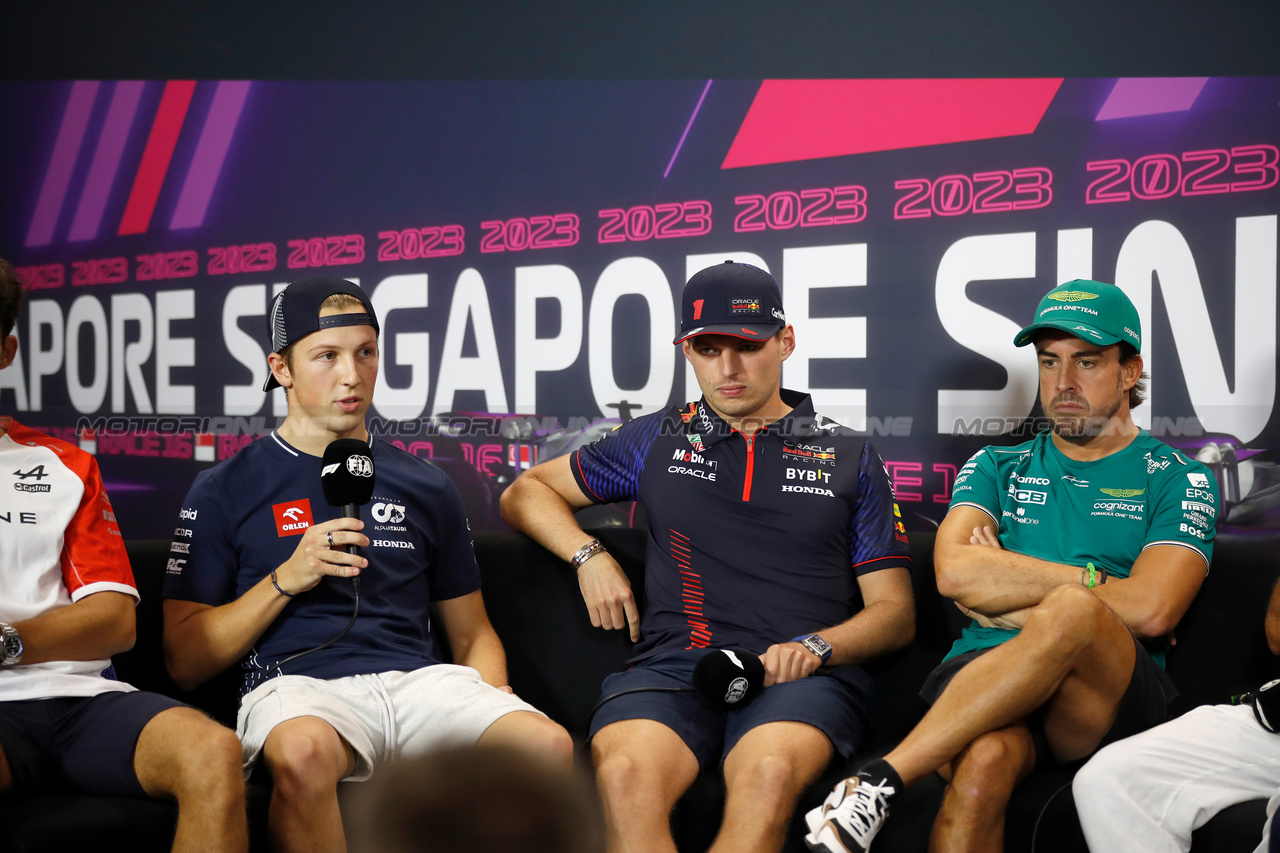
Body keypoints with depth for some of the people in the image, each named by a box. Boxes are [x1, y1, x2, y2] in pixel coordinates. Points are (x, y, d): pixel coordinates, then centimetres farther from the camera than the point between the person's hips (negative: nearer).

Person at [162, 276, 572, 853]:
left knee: (549, 745, -28)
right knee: (305, 751, -40)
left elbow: (472, 635, 24)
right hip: (295, 685, -2)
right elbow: (184, 662, 6)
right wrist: (286, 580, -6)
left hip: (419, 677, 3)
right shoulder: (224, 491, 11)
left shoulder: (424, 486, 20)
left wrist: (493, 697, 1)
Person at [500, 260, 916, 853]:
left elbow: (896, 614, 14)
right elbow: (525, 491, 29)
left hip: (800, 673, -1)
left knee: (770, 772, -38)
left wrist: (815, 646, -6)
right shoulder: (656, 440, 21)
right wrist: (589, 557, 9)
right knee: (623, 773, -35)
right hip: (671, 665, 1)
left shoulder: (849, 458, 18)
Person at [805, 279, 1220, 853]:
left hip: (1114, 699, -1)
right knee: (985, 760, -37)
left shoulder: (1178, 480, 14)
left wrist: (1003, 585, 0)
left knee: (1074, 611, -37)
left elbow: (1151, 610, -4)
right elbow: (953, 573, 0)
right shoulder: (997, 468, 21)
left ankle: (878, 780, -35)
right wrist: (1093, 578, -2)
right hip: (982, 679, 1)